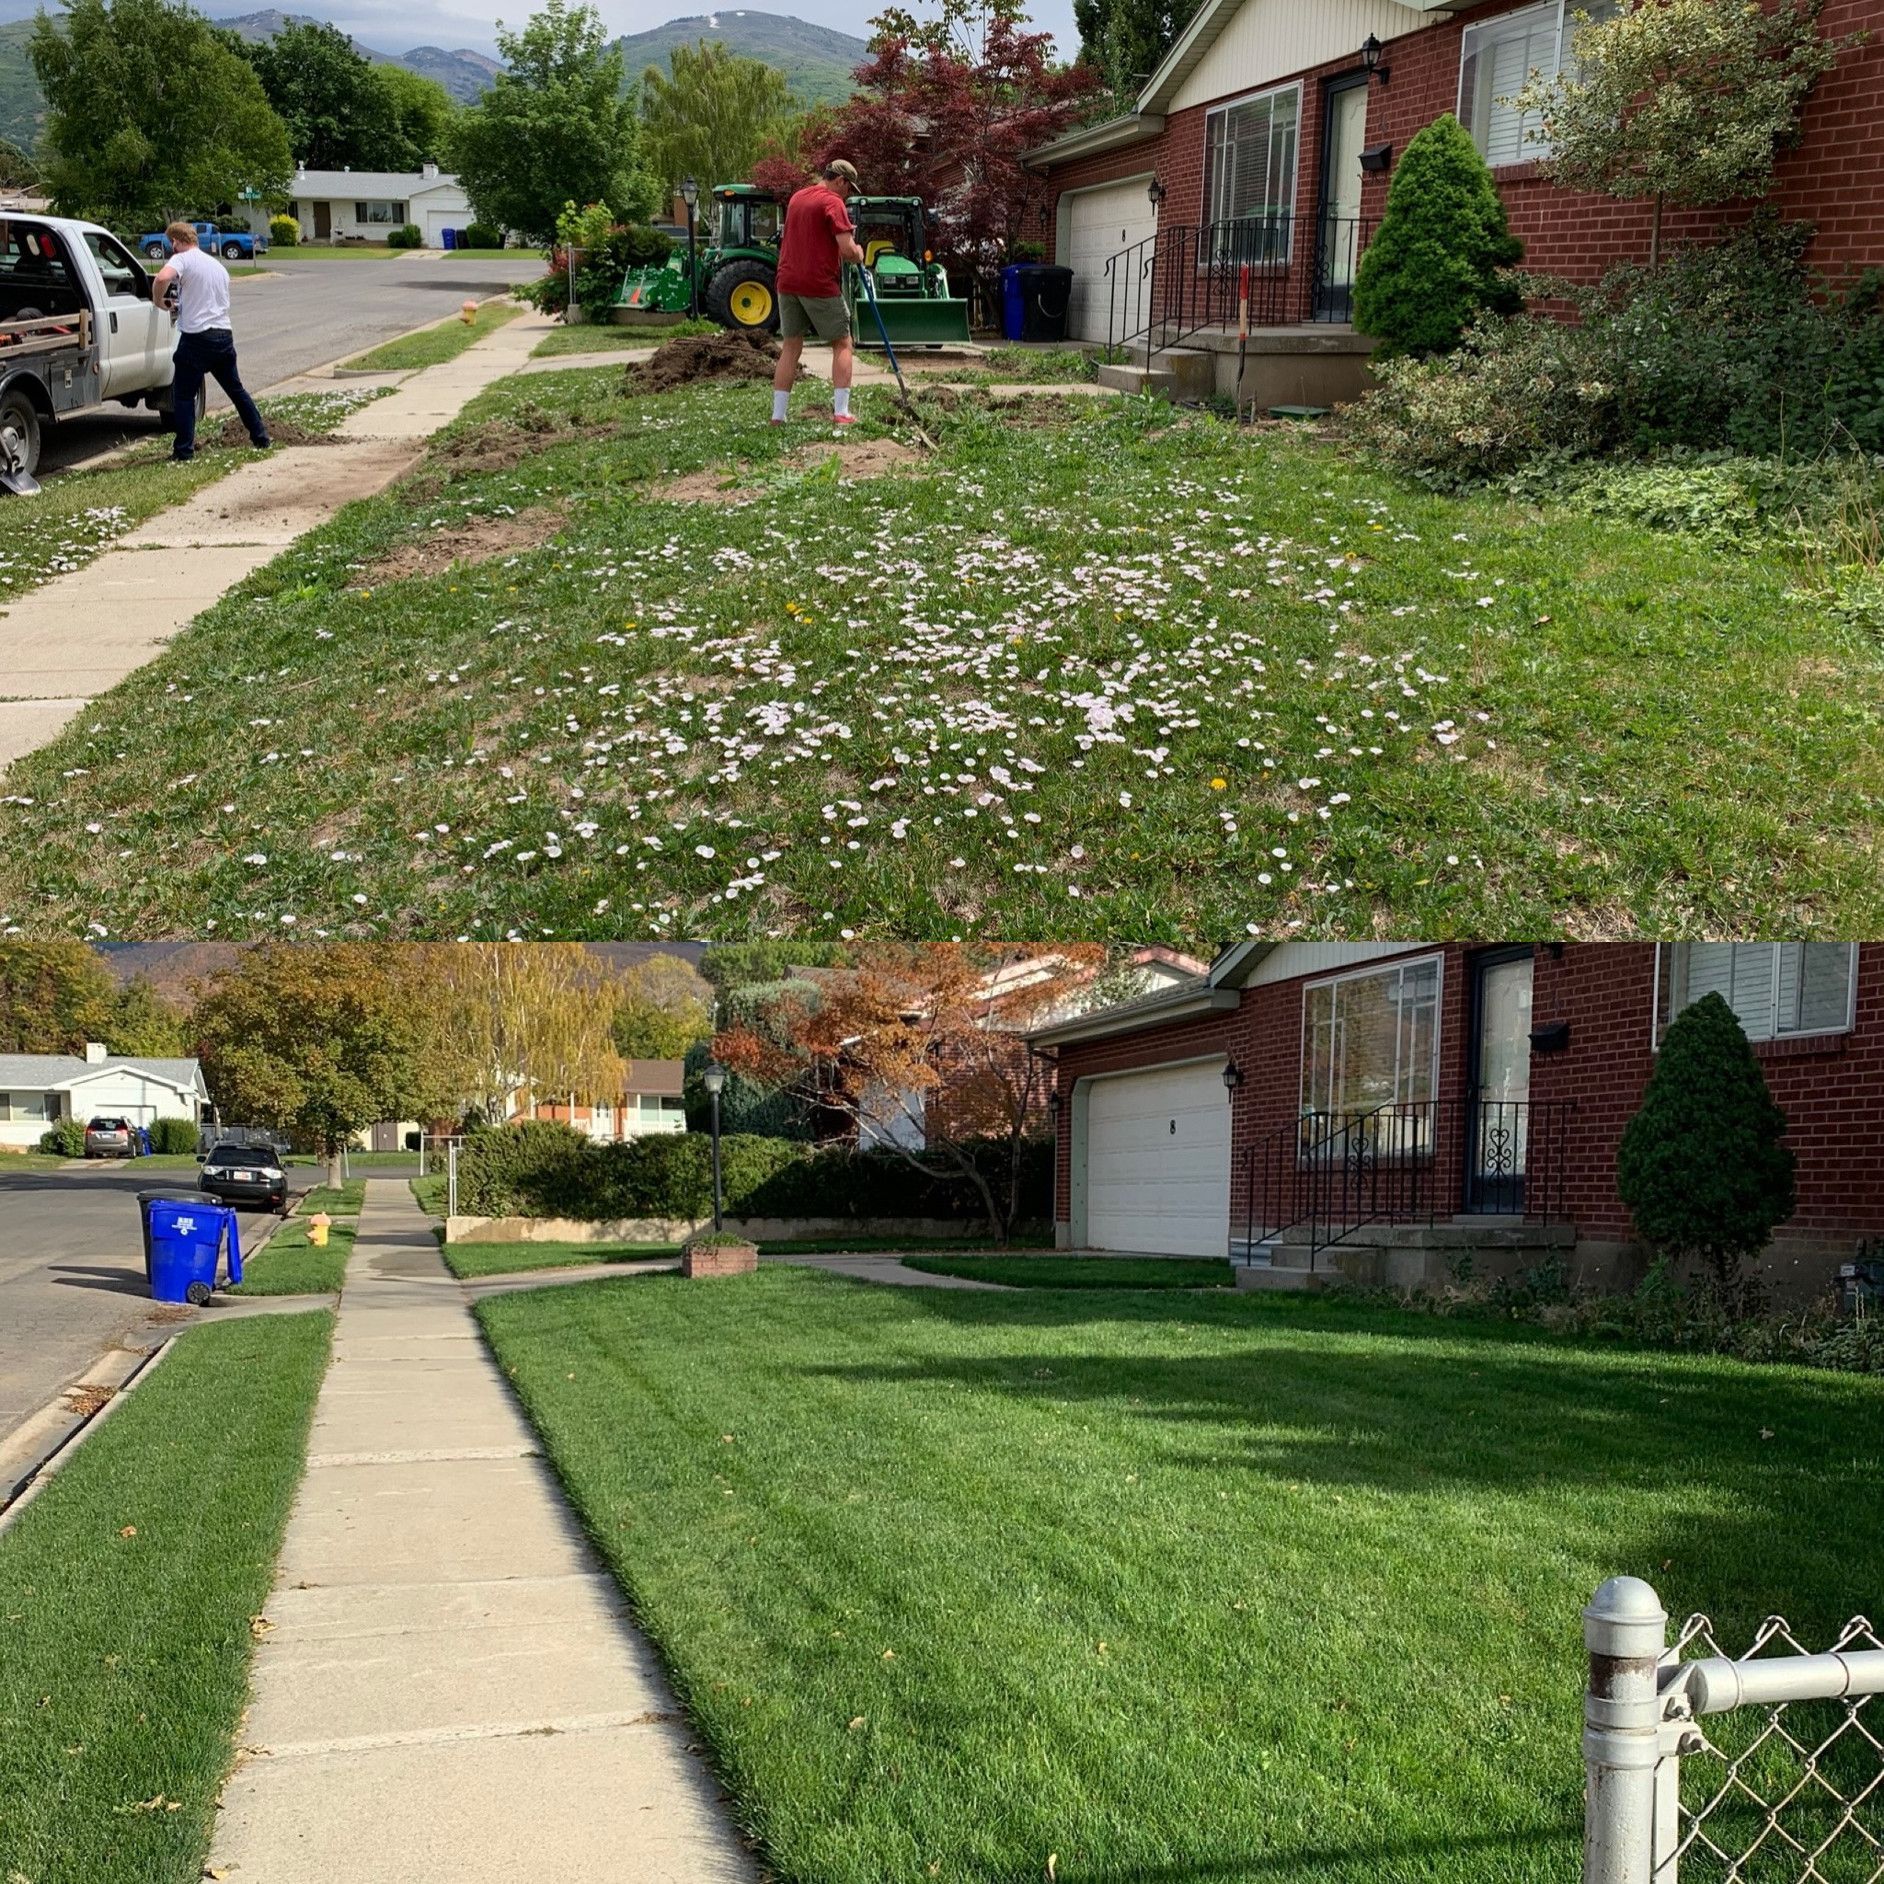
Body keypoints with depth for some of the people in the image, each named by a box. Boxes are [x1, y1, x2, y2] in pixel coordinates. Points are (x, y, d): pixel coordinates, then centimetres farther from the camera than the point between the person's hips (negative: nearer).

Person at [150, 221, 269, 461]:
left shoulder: (182, 260, -6)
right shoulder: (217, 265, 18)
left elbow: (162, 278, -26)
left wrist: (159, 302, -7)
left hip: (197, 338, -6)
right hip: (224, 335, 7)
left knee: (184, 395, 2)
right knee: (236, 389, 20)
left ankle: (184, 451, -1)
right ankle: (260, 438, 23)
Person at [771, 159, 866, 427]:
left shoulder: (797, 198, 15)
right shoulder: (833, 203, -10)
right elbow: (848, 250, -17)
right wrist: (859, 255, 5)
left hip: (788, 282, 7)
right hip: (820, 284, -7)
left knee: (790, 346, 10)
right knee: (842, 344, 6)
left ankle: (778, 414, 5)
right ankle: (841, 412, -1)